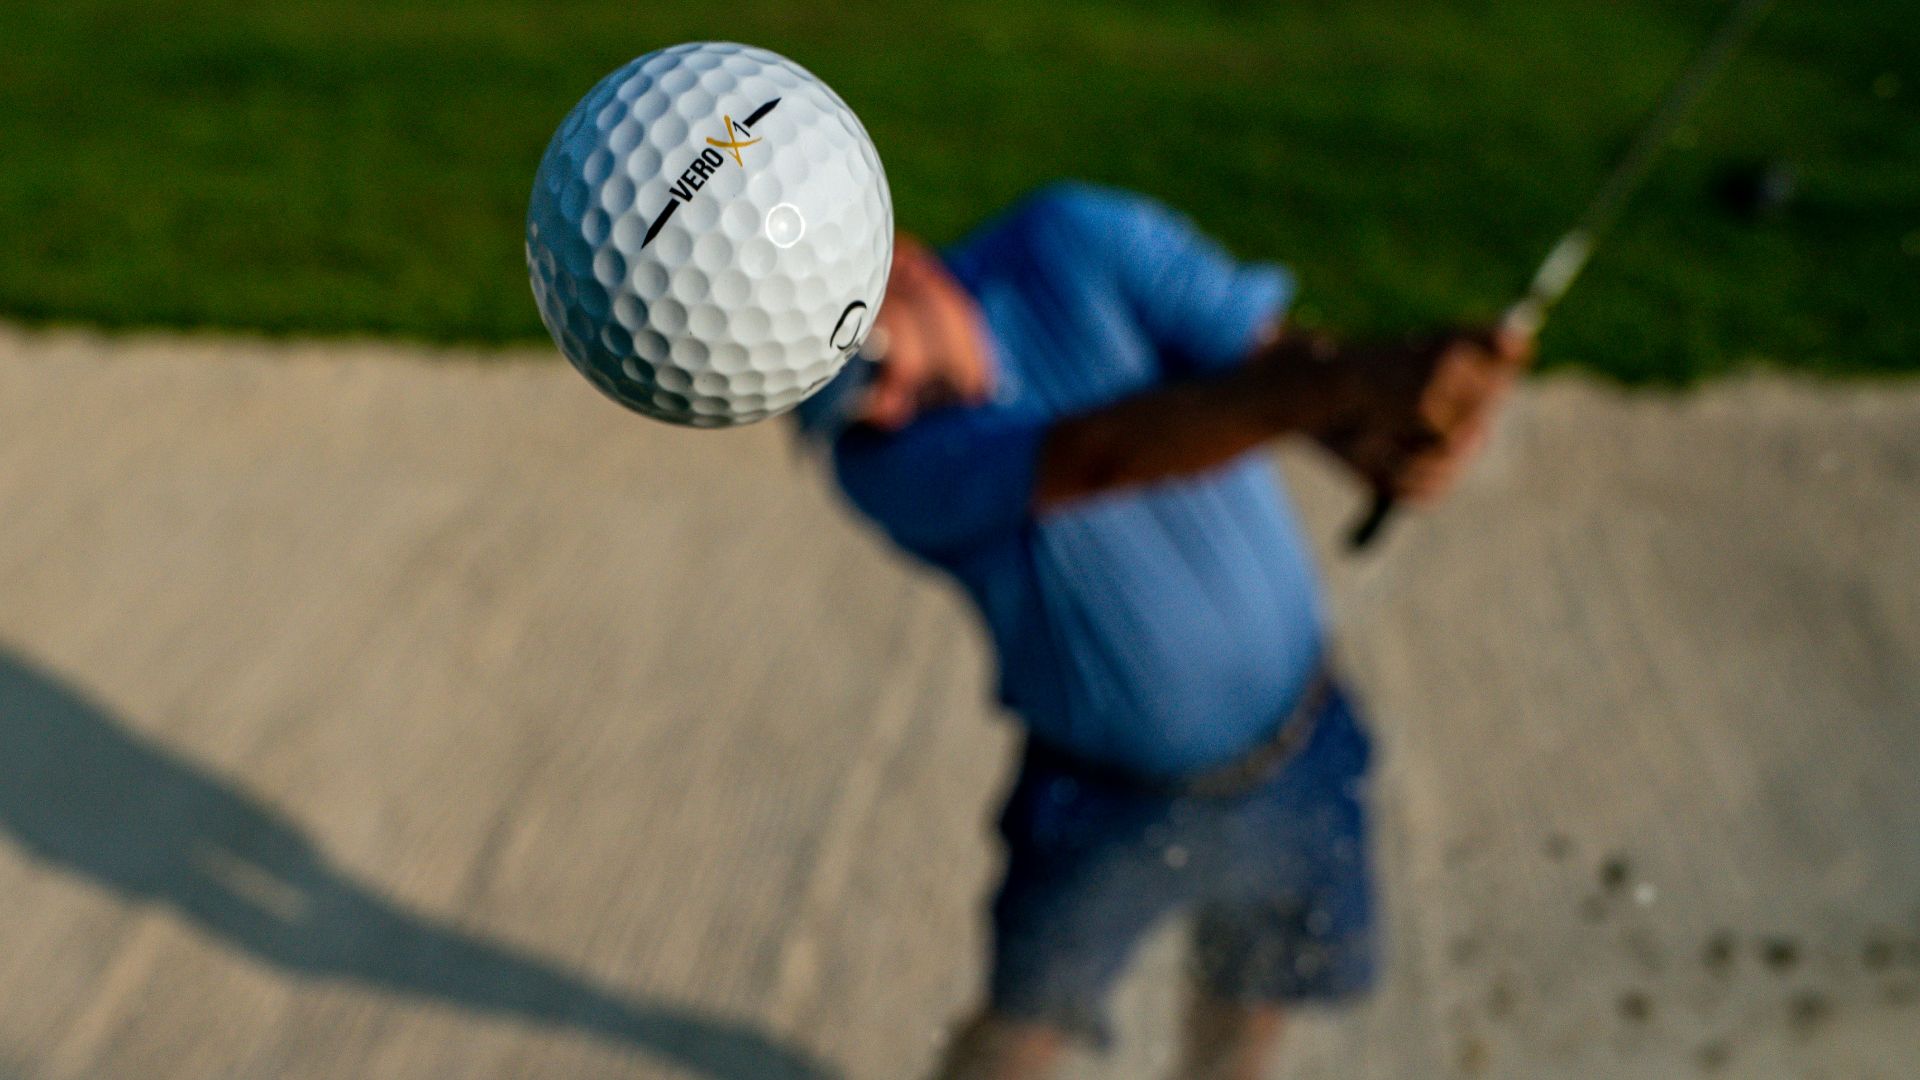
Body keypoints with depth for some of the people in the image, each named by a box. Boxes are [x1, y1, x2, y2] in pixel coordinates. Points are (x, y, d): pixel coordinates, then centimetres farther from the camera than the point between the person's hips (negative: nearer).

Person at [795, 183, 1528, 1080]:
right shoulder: (884, 462, -24)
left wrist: (1383, 445, -50)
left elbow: (1271, 353, -26)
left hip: (1297, 762, 2)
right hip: (1107, 798, -2)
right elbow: (1099, 458, -42)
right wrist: (1342, 382, -58)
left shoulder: (1081, 241, -17)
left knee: (1248, 1007, 21)